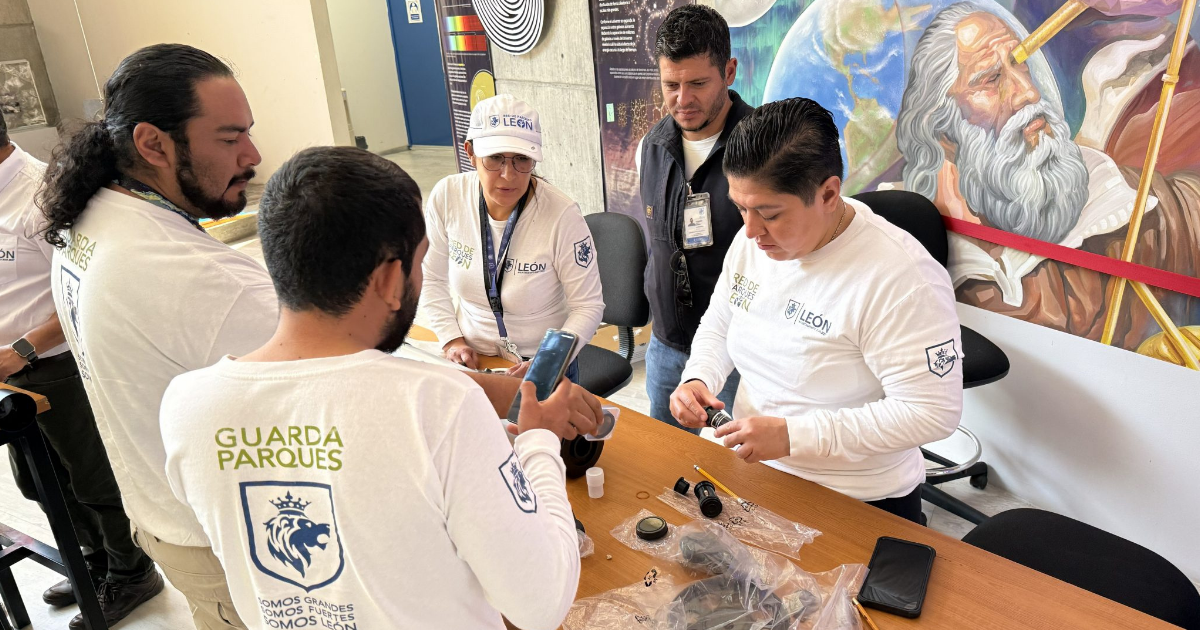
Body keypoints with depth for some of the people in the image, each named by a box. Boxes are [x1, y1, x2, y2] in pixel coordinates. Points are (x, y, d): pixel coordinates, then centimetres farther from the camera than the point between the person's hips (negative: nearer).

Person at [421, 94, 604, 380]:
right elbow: (432, 279, 1)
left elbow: (588, 306, -16)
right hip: (471, 360, 3)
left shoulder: (562, 215, -23)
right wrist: (451, 340, -7)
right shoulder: (446, 196, -13)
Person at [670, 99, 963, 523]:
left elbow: (932, 412, -24)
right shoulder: (752, 241, -2)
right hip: (746, 469, 5)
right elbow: (718, 325, 12)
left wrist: (793, 435, -28)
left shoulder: (901, 277, -25)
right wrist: (698, 379, -9)